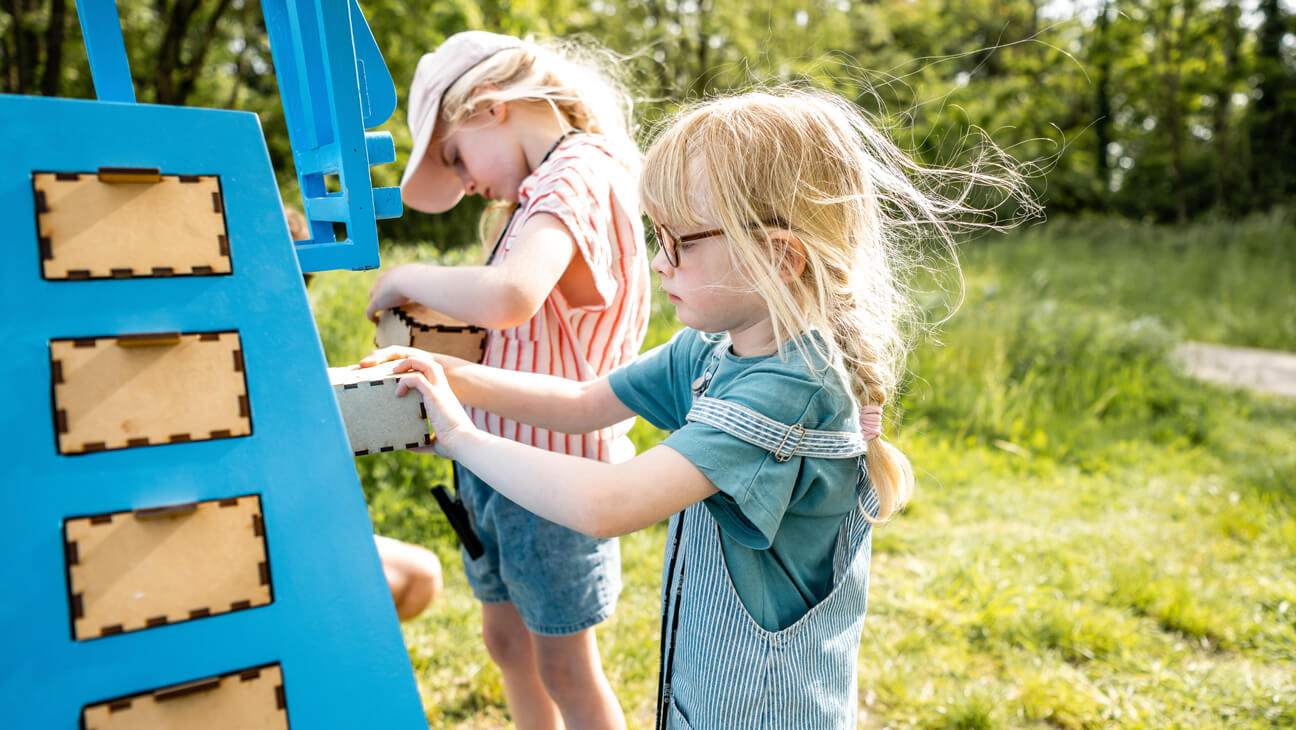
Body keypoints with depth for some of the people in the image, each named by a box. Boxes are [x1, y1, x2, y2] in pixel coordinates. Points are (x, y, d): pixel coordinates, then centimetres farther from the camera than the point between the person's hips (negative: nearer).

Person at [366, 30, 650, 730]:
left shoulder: (580, 175, -20)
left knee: (563, 664, 8)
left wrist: (407, 277, -21)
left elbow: (505, 298, -38)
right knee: (506, 637, 22)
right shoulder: (544, 184, 11)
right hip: (496, 452, 9)